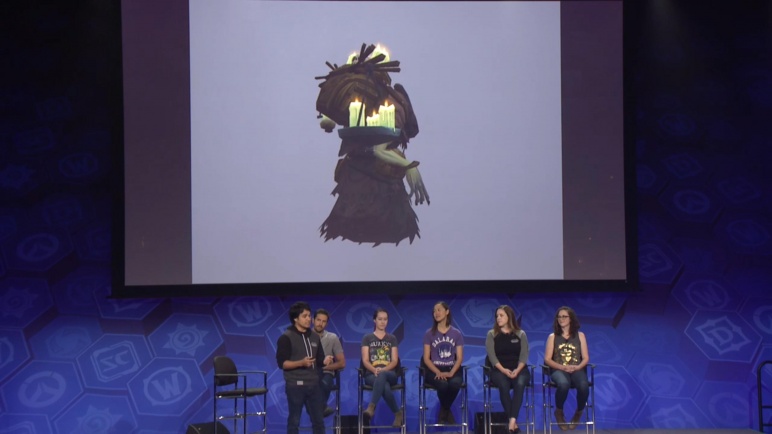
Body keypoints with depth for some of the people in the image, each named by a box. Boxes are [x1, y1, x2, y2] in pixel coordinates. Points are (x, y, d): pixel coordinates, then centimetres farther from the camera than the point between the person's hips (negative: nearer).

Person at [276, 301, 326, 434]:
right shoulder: (286, 337, -7)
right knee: (294, 421, 2)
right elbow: (281, 363, -12)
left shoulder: (314, 337, 13)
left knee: (318, 420, 10)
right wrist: (301, 363, -24)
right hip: (295, 385, -6)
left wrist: (325, 361, -6)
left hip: (313, 384, 6)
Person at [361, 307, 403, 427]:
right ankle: (397, 413, -29)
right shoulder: (367, 338, 12)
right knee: (385, 387, -40)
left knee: (382, 376, -42)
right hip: (371, 374, 0)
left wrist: (382, 370, -16)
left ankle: (371, 408, -51)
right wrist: (374, 370, -21)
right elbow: (365, 361, 2)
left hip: (389, 374, 0)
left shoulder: (392, 339, 16)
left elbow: (394, 361, 5)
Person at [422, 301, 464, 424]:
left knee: (455, 384, -35)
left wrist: (451, 373, -15)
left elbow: (460, 358, 4)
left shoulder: (456, 333, 8)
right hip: (434, 370, -1)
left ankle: (443, 412, -6)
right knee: (443, 384, -36)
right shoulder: (429, 333, 5)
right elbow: (426, 358, 1)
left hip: (452, 369, 1)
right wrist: (438, 372, -16)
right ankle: (447, 412, -3)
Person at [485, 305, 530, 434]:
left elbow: (524, 355, 1)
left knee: (520, 384, -34)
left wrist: (517, 370, -18)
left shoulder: (521, 334, 9)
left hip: (519, 369, 1)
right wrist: (503, 370, -18)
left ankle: (512, 420, -40)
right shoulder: (492, 334, 7)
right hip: (499, 370, -1)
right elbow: (492, 356, -3)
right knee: (503, 385, -35)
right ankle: (513, 421, -30)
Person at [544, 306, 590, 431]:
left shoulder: (580, 335, 12)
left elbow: (586, 358, 8)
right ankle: (559, 412, -7)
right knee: (563, 384, -39)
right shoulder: (552, 337, 9)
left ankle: (579, 413, -2)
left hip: (577, 369, 1)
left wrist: (577, 367, -14)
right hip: (558, 370, -1)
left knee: (584, 385, -35)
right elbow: (547, 359, 2)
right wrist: (562, 367, -15)